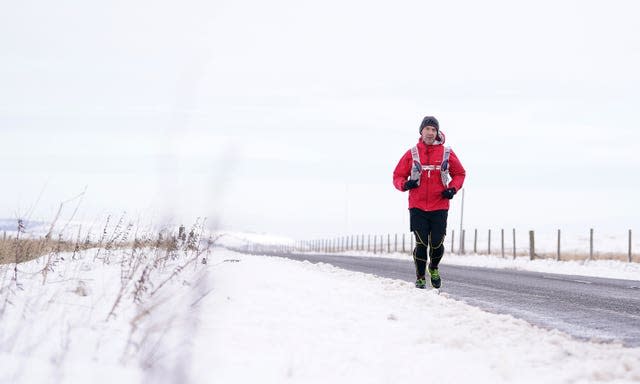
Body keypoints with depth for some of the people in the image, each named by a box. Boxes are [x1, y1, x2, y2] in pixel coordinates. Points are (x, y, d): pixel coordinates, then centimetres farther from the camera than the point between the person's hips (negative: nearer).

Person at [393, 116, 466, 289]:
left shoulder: (447, 153, 4)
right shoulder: (411, 154, 3)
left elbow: (459, 174, 15)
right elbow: (397, 176, 9)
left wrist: (453, 189, -3)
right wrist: (404, 184, -13)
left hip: (439, 207, 1)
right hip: (417, 207, -1)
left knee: (437, 244, -1)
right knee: (421, 244, -7)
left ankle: (434, 268, 30)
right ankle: (420, 278, 8)